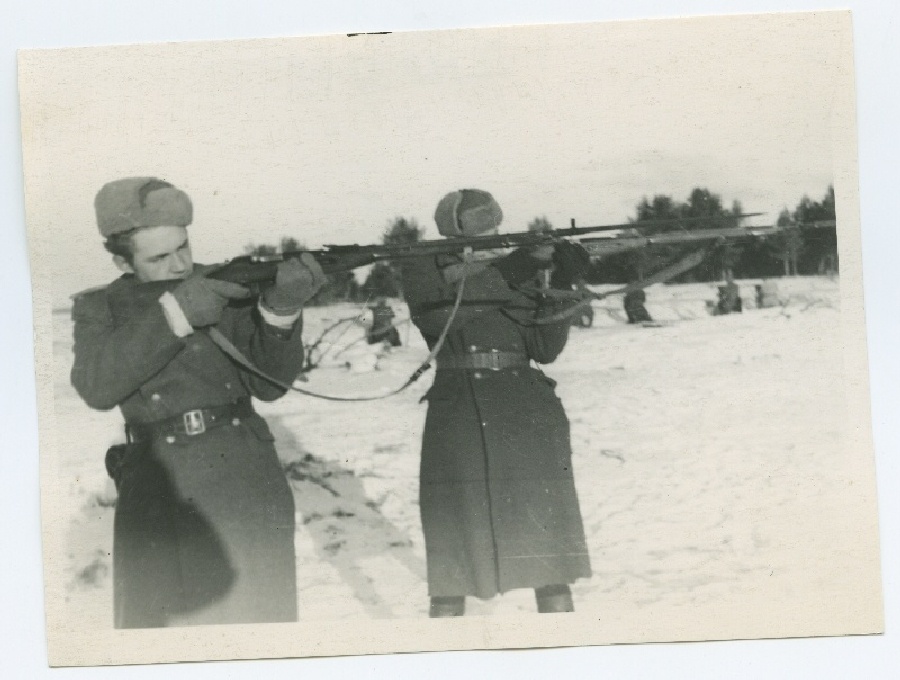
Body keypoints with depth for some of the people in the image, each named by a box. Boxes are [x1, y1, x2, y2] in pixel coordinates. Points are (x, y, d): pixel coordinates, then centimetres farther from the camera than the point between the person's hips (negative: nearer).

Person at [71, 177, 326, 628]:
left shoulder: (226, 290, 6)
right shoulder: (100, 309, 6)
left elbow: (269, 383, 2)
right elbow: (96, 387, -13)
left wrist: (281, 309, -16)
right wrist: (172, 314, -22)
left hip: (242, 478, 0)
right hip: (155, 490, 0)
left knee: (260, 614, 0)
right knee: (145, 619, 6)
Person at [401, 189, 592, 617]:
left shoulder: (518, 271, 11)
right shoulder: (424, 269, 3)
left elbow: (546, 347, 3)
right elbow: (440, 315, -18)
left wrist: (562, 283, -10)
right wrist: (514, 271, -21)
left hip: (527, 420, 2)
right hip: (456, 424, -2)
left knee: (547, 549, 2)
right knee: (453, 555, 5)